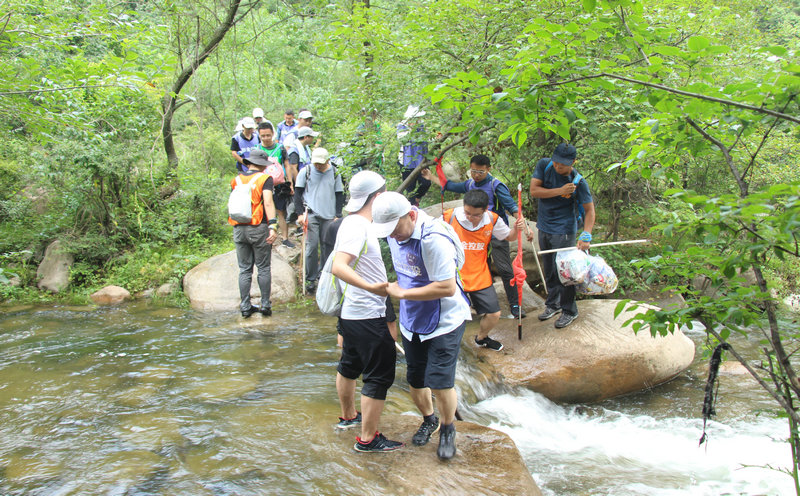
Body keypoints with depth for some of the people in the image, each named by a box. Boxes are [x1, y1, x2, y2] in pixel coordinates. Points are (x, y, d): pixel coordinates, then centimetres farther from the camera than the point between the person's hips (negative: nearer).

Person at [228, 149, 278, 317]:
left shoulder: (236, 180, 11)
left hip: (239, 229, 4)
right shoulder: (265, 178, -3)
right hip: (258, 228, -4)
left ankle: (245, 307, 11)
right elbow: (268, 203, -15)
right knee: (263, 268, 6)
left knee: (244, 269, 9)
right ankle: (265, 305, 8)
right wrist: (273, 226, -19)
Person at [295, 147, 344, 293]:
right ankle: (310, 279, 3)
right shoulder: (306, 172, 3)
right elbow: (298, 193, 6)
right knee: (312, 246, -7)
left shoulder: (335, 173, 8)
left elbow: (339, 195, 13)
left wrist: (338, 215, 5)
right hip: (311, 214, -2)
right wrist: (300, 213, -2)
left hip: (329, 216, 2)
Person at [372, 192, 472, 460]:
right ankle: (429, 421, 40)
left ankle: (448, 429, 19)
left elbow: (447, 287, -31)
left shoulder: (433, 239, -28)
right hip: (412, 320, 7)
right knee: (415, 380, 13)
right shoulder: (396, 233, -2)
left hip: (444, 322, -7)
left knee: (439, 382, -8)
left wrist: (402, 293, -25)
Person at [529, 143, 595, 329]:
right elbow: (534, 190, -14)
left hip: (563, 231, -5)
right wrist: (559, 191, -23)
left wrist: (586, 235, -27)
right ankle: (553, 304, 35)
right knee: (548, 270, 17)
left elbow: (590, 210, -14)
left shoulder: (578, 182, -17)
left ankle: (569, 311, 13)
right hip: (544, 228, 5)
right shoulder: (544, 165, -8)